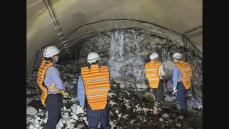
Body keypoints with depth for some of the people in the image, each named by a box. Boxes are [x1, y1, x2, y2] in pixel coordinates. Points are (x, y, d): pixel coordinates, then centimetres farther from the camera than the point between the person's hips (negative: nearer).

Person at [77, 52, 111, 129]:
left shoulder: (83, 73, -15)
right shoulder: (105, 70, -14)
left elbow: (81, 91, -9)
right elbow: (108, 86, -7)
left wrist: (82, 104, 5)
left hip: (91, 106, -1)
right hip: (104, 104, 1)